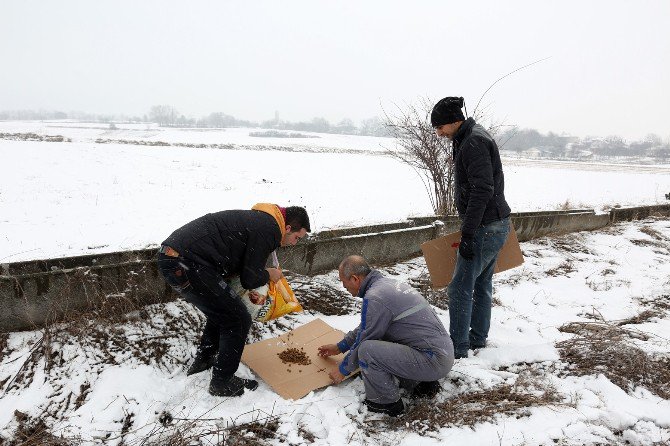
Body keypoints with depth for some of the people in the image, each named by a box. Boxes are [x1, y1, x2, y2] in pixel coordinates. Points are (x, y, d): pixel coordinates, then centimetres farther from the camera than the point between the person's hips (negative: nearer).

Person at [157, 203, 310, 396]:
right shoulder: (269, 229, -9)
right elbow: (250, 279, -8)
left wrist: (253, 292, 15)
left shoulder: (258, 219, 21)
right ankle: (222, 383, 15)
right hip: (188, 265, -10)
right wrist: (269, 274, 13)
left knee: (220, 312, 28)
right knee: (238, 321, 3)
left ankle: (202, 361, 42)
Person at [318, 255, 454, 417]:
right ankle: (421, 383, 19)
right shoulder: (386, 283, 12)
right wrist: (339, 347, 34)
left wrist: (342, 370, 8)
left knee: (367, 349, -20)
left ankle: (387, 402, 2)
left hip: (434, 361, -10)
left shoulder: (374, 298, -18)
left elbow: (363, 340, -9)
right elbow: (364, 327, 26)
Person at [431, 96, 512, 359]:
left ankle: (457, 348, 5)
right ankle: (478, 338, 29)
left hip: (485, 227, -11)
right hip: (495, 224, 11)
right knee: (482, 284, 17)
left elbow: (482, 190, -26)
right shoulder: (470, 138, 15)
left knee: (460, 288, -5)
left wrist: (467, 234, -25)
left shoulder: (473, 143, -18)